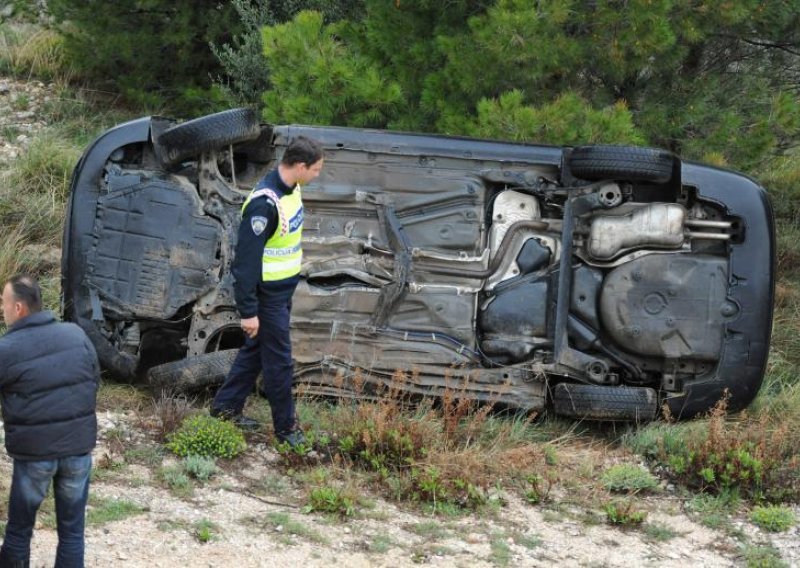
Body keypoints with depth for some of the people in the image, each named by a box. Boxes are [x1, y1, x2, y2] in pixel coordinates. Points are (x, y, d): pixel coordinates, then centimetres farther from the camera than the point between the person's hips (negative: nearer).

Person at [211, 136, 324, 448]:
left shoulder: (291, 188, 0)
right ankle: (285, 427, 19)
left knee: (256, 348, 21)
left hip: (284, 288, 9)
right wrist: (248, 311, -23)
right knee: (279, 361, 4)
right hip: (267, 293, -9)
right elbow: (246, 258, -27)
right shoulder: (265, 204, -30)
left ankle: (226, 406, 36)